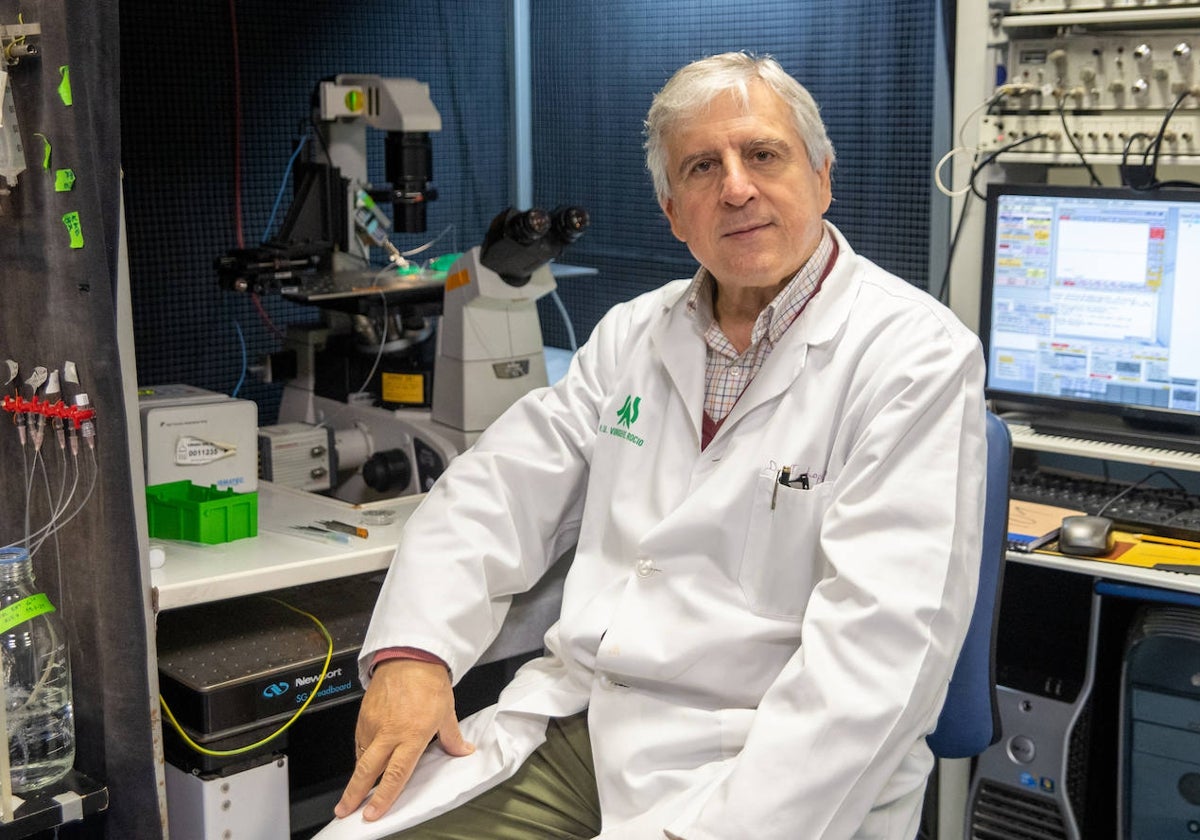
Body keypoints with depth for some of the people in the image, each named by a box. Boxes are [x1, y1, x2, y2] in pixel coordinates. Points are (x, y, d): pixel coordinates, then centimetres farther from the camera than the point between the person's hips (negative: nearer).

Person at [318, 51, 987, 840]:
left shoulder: (919, 354, -9)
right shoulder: (632, 334, 13)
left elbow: (881, 641, -18)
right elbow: (500, 492, 12)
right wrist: (411, 651, -6)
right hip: (571, 726, 6)